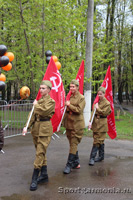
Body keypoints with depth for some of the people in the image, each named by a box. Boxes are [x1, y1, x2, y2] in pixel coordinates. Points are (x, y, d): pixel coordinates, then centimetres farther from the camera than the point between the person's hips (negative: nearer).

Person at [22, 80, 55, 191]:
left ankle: (34, 179, -7)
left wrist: (36, 105, -5)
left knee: (40, 153, -9)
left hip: (45, 129, -7)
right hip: (36, 128, 8)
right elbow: (33, 115, 12)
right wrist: (27, 126, 2)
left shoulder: (51, 101, -6)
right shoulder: (39, 100, 15)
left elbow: (44, 111, -23)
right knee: (41, 152, 13)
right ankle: (44, 175, 24)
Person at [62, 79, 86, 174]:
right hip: (69, 124, 7)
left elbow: (79, 110, -16)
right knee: (72, 144, 13)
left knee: (74, 144, -6)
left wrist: (69, 105, -12)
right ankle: (76, 163, 26)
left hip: (77, 125, -7)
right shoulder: (69, 96, 12)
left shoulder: (81, 98, -6)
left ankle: (69, 165, -2)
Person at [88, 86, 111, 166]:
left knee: (97, 141, -8)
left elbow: (104, 113, -15)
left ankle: (92, 158, -8)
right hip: (95, 123, 6)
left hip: (101, 125, -6)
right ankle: (101, 156, 25)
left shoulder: (107, 103, -6)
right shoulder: (97, 101, 12)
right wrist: (90, 122, 0)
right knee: (100, 141, 15)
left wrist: (97, 108, -9)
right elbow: (93, 112, 9)